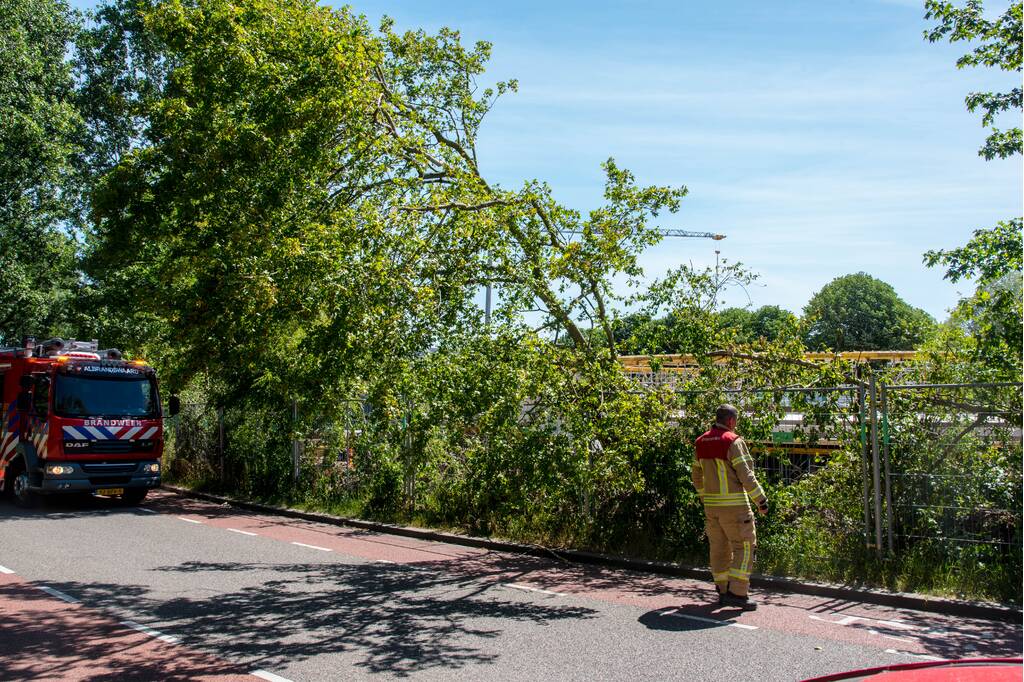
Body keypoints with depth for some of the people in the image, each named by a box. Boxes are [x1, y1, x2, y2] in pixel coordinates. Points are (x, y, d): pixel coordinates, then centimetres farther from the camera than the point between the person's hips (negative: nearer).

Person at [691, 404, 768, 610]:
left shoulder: (702, 443, 9)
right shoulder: (733, 441, -14)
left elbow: (697, 475, 16)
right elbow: (745, 474, -17)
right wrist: (761, 499, -10)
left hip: (711, 505, 7)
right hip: (733, 505, -7)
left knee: (719, 547, 13)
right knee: (744, 546, 0)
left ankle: (723, 591, 18)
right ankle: (737, 592, -5)